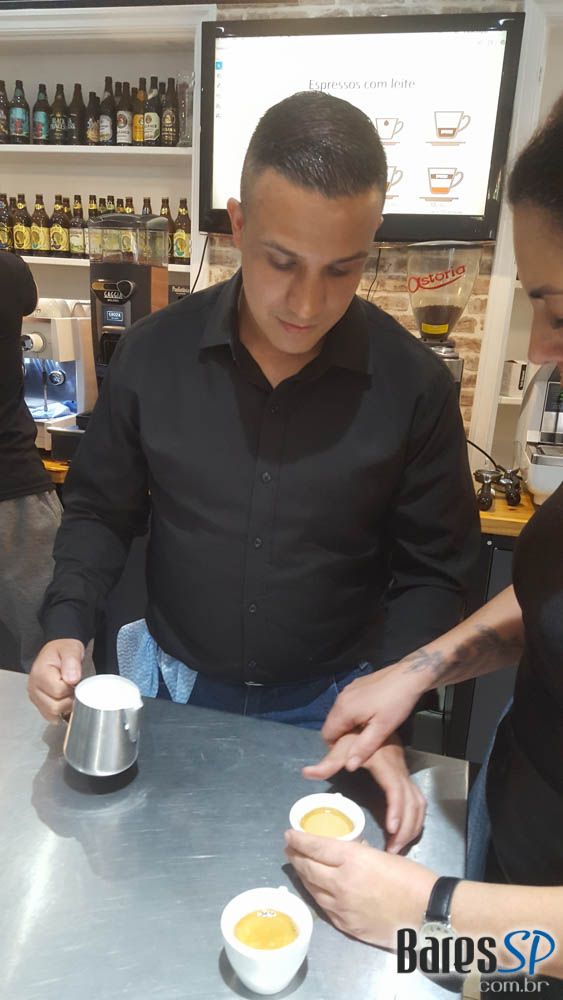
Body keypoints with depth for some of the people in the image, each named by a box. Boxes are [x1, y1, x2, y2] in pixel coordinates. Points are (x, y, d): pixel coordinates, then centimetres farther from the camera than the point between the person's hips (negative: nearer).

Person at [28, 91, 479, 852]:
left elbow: (430, 573, -8)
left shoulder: (414, 384, -15)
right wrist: (66, 627, -14)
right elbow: (101, 512, 0)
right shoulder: (154, 353, -11)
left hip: (327, 705, -1)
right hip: (174, 687, 2)